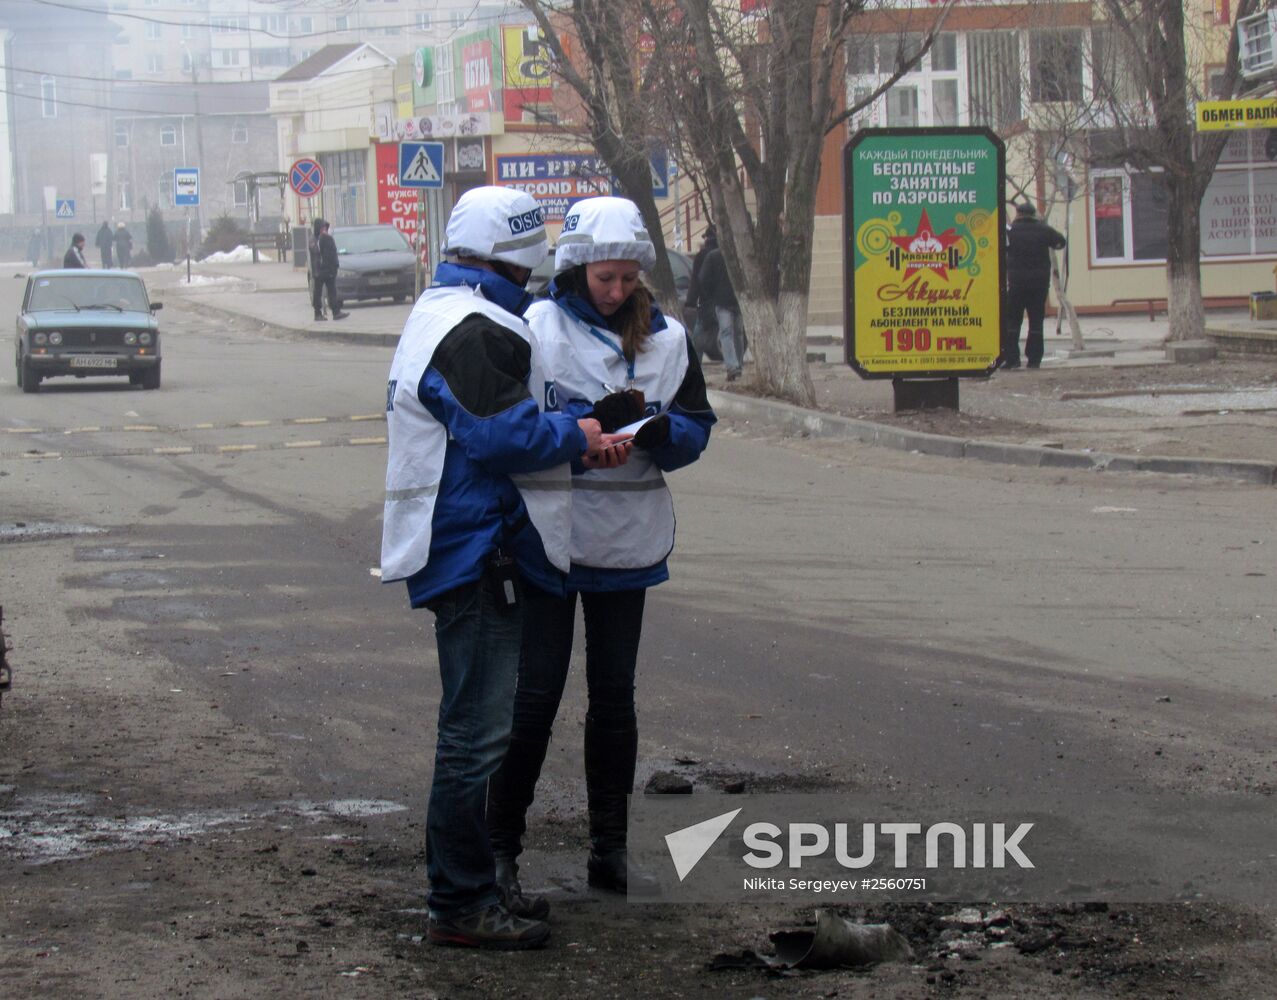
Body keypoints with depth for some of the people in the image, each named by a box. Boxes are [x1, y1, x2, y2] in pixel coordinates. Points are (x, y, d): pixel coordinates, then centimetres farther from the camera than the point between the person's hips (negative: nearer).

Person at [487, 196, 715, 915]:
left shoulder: (668, 339, 6)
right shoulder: (537, 328, -7)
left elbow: (695, 433, 3)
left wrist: (653, 424, -18)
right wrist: (593, 421, -25)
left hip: (628, 544, 4)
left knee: (615, 694, 13)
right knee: (535, 696, -3)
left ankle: (610, 850, 23)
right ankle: (500, 850, 6)